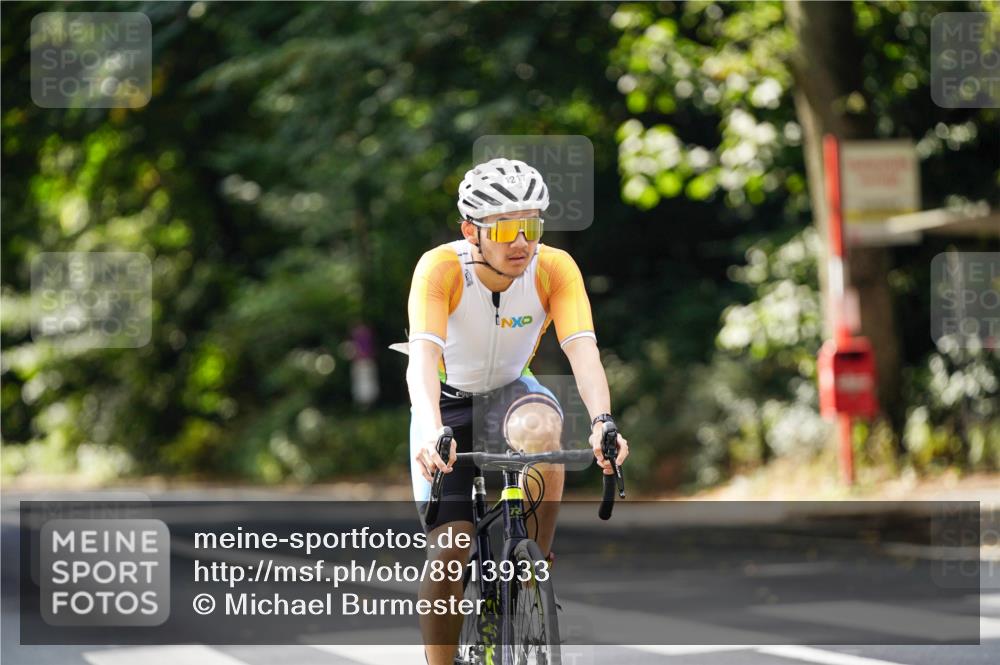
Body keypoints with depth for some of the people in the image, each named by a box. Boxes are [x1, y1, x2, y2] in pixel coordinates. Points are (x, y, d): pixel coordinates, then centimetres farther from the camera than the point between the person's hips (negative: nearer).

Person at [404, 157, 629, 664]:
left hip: (510, 390, 1)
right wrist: (432, 432, -58)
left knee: (540, 429, -36)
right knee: (449, 548, -15)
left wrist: (601, 422, -53)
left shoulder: (555, 269, -23)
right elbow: (423, 355, -40)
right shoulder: (440, 268, -28)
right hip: (448, 400, -1)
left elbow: (583, 350, -34)